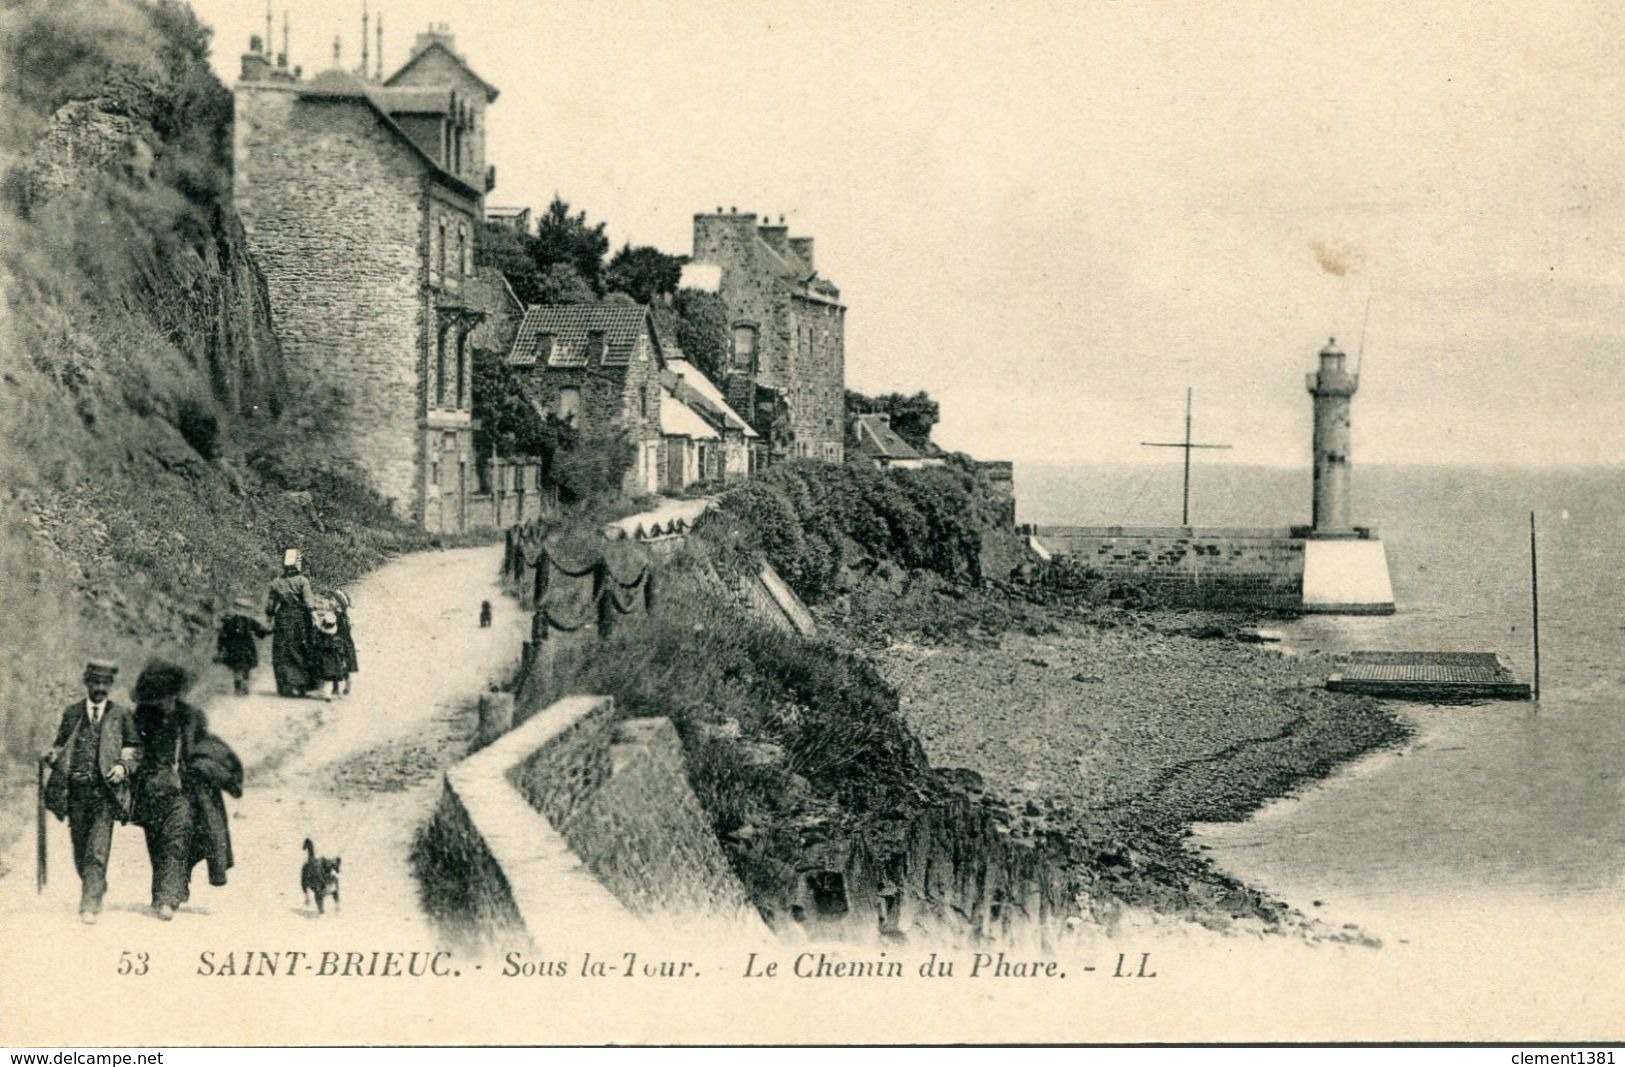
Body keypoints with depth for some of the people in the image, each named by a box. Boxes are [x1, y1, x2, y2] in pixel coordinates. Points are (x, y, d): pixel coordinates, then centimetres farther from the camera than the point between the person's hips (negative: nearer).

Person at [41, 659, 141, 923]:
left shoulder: (121, 714, 5)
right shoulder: (72, 712, 10)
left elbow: (135, 750, 8)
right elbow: (60, 744, 18)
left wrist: (123, 766, -10)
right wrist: (52, 755, -4)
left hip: (104, 792, -3)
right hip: (75, 790, 3)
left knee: (97, 852, -12)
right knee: (80, 850, 10)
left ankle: (89, 905, -12)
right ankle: (96, 889, 33)